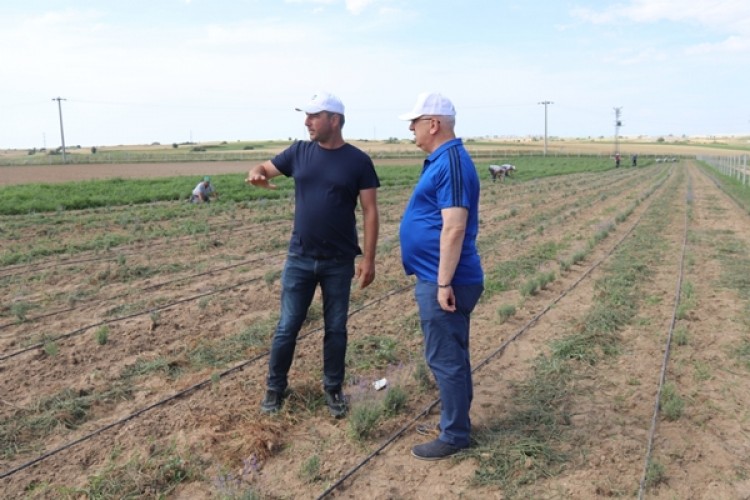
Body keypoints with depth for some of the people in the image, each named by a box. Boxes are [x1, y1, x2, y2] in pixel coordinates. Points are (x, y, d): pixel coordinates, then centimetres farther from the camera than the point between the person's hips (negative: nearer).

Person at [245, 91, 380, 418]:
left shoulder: (358, 161, -5)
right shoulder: (299, 152, 2)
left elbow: (370, 211, -5)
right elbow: (265, 168, 9)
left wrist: (368, 258, -10)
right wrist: (256, 174, -18)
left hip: (339, 262, -1)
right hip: (299, 259, 2)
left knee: (336, 329, 11)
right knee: (287, 327, 8)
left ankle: (333, 388, 29)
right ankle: (275, 387, 26)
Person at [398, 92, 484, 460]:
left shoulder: (451, 163, -18)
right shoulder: (442, 160, 14)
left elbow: (454, 227, -25)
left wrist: (444, 283, -24)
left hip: (443, 282, -10)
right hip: (438, 278, 10)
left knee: (445, 359, 1)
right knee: (452, 356, 19)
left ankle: (454, 436, 15)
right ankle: (455, 422, 33)